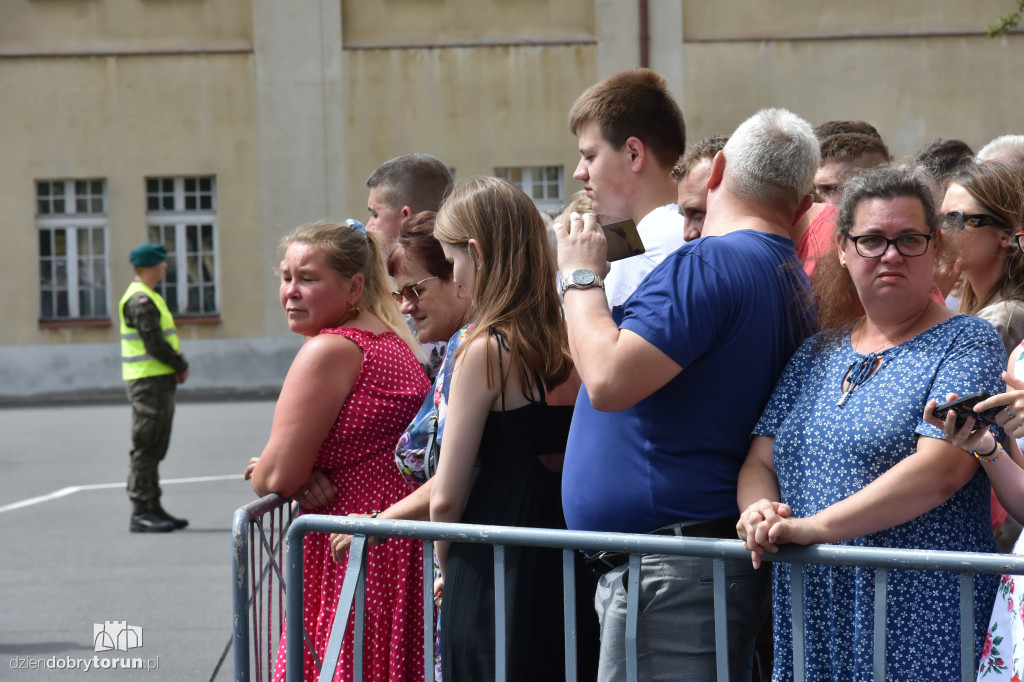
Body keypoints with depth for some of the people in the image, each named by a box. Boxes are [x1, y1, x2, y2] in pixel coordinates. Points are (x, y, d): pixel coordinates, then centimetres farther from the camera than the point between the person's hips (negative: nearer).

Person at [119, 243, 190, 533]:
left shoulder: (149, 298, 19)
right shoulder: (140, 300, -15)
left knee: (154, 449, 13)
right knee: (146, 449, -9)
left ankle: (153, 509, 19)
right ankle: (140, 513, -8)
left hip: (161, 381, 10)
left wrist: (178, 366, 5)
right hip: (148, 381, -10)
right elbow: (154, 343, -21)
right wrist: (182, 366, -8)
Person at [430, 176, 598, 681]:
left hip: (495, 580, -6)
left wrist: (446, 566, 6)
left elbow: (445, 498, -12)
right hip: (569, 577, 6)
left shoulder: (486, 351, -13)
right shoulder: (570, 345, 4)